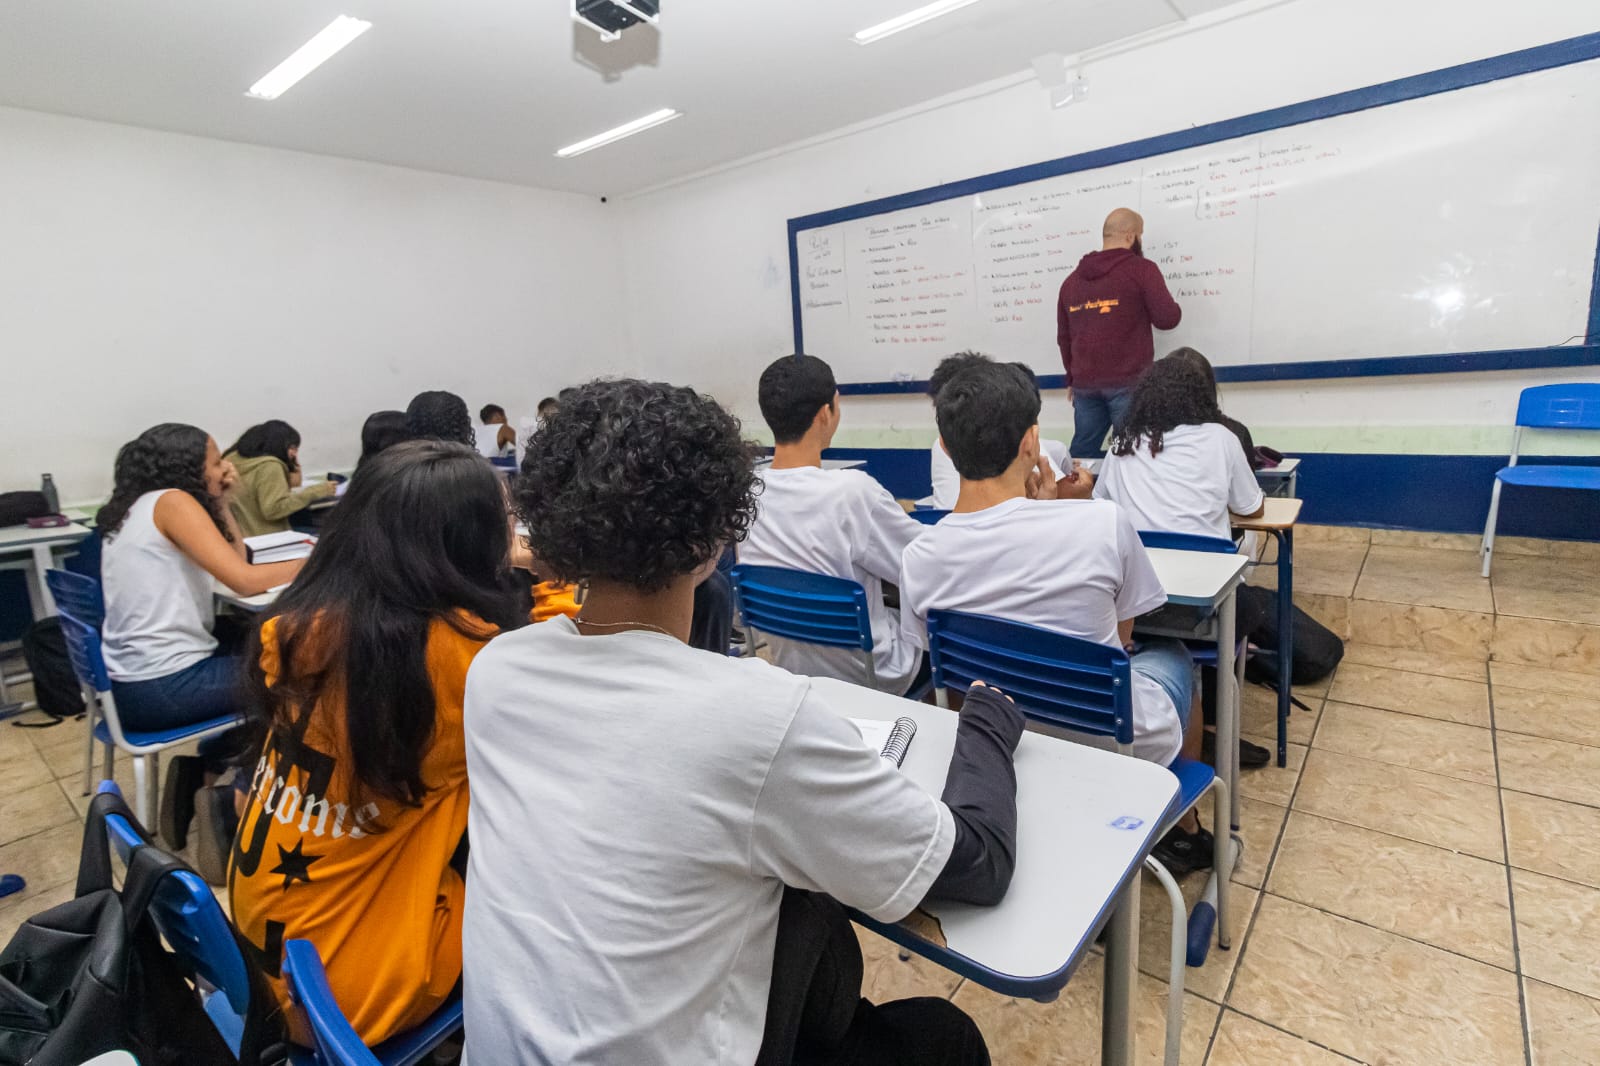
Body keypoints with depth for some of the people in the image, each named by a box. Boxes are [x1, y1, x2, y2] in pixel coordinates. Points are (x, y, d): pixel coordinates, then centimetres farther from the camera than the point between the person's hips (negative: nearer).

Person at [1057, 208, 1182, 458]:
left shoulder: (1072, 279, 15)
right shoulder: (1141, 269, -3)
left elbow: (1063, 337, 19)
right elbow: (1167, 318, -6)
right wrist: (1170, 307, 17)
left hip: (1085, 383, 5)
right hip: (1128, 382, -5)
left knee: (1082, 455, 12)